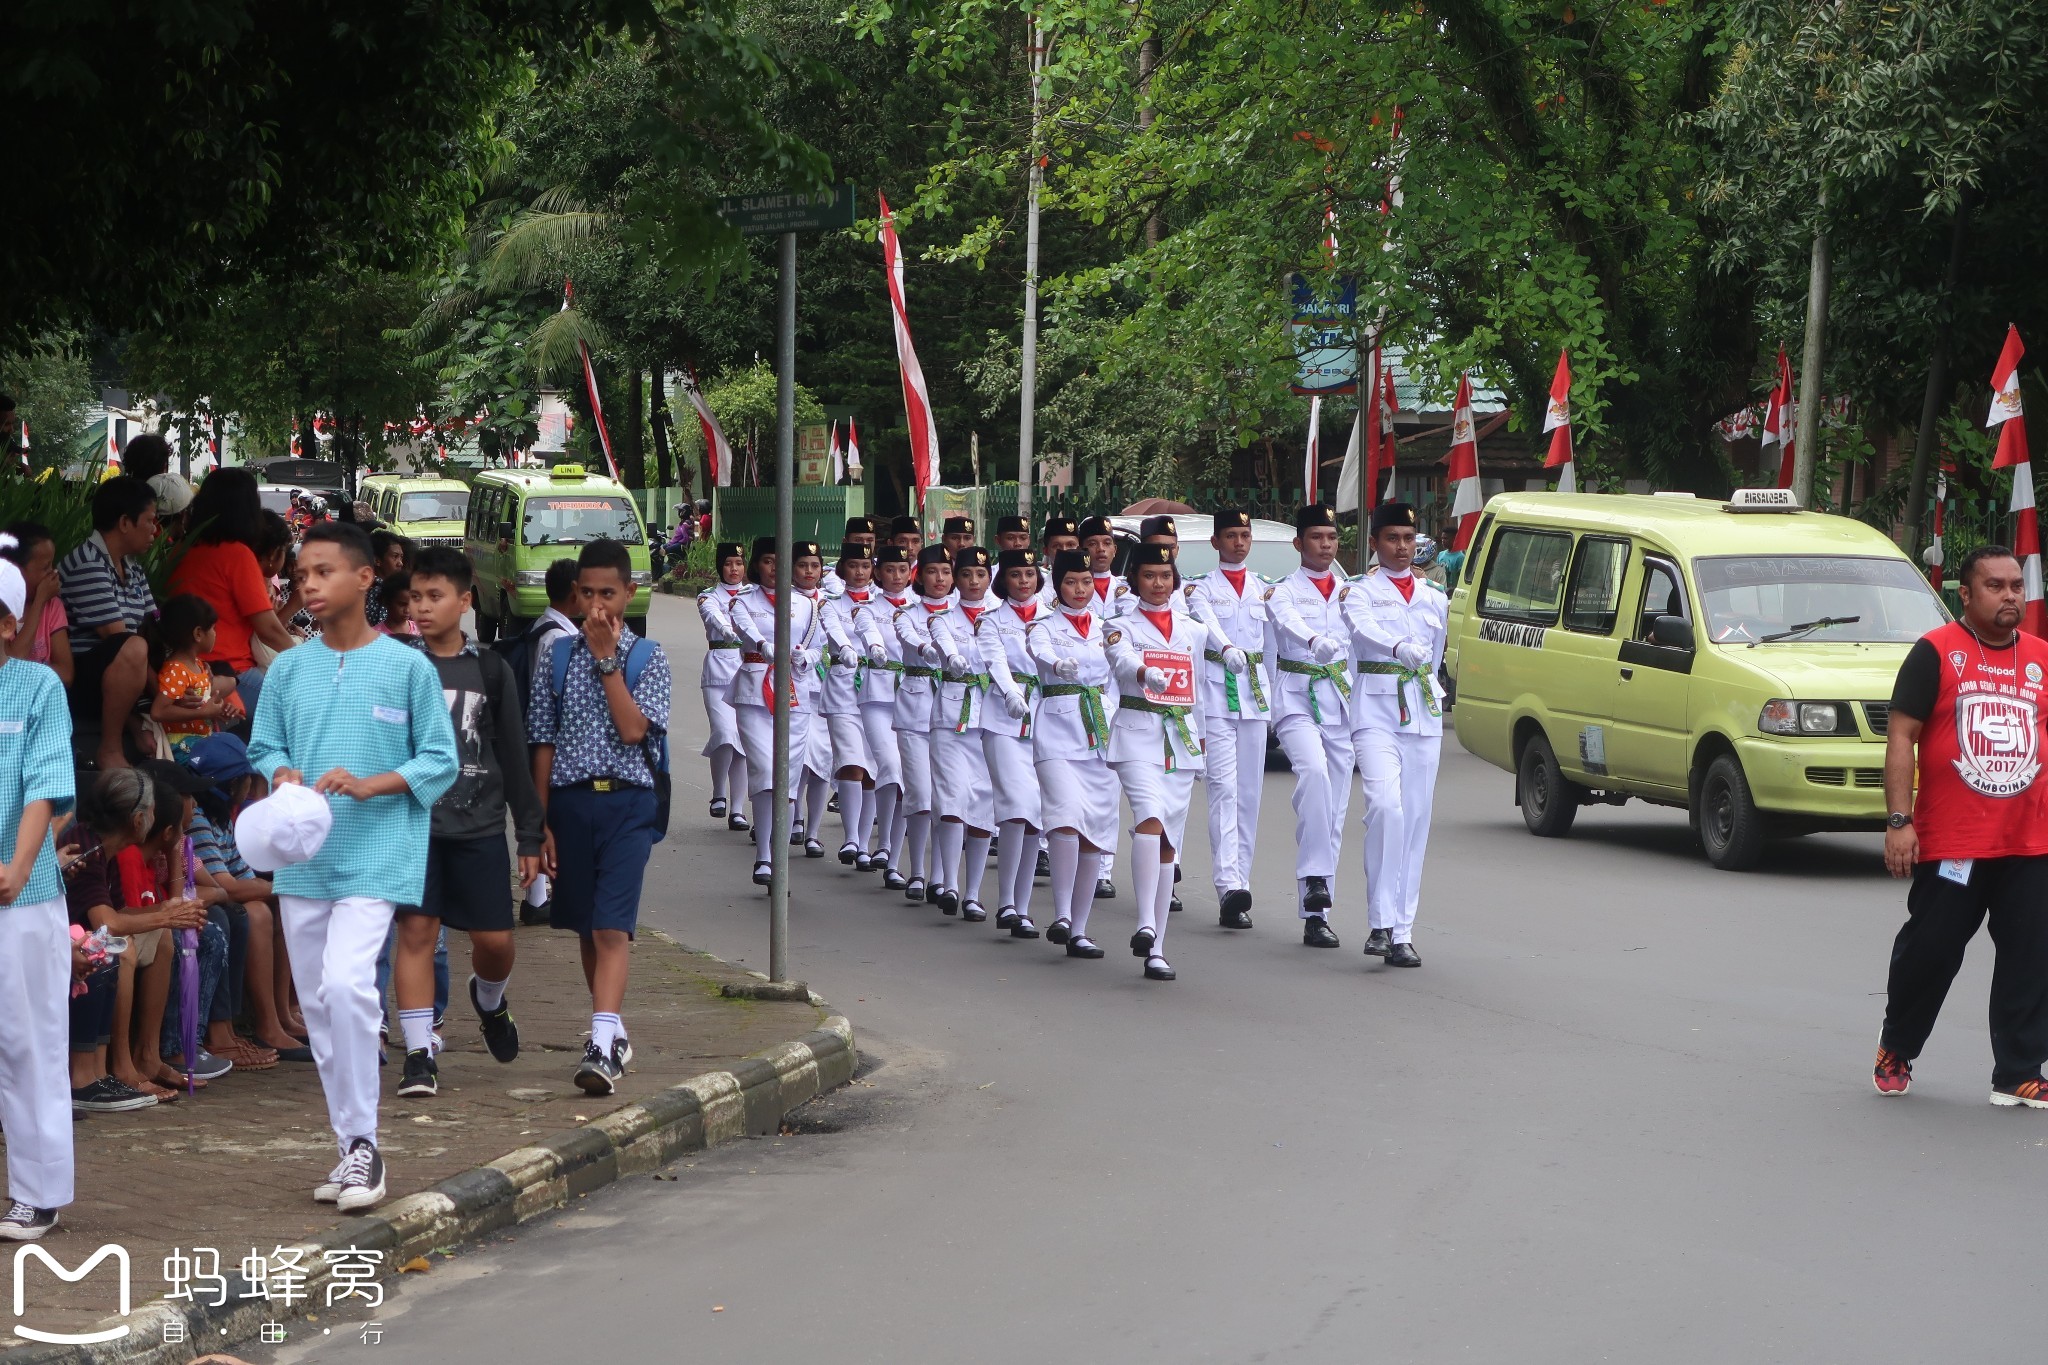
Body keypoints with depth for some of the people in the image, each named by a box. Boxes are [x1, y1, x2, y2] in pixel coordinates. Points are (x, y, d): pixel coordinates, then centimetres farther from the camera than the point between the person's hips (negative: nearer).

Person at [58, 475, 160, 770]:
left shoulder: (133, 570, 14)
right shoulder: (88, 564, -17)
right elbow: (117, 638, -22)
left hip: (120, 678, 9)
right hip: (78, 681, -9)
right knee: (134, 649, -39)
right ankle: (110, 748, -24)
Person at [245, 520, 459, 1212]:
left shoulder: (407, 667, -4)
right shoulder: (288, 668, 6)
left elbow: (440, 761, -1)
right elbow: (264, 746, 14)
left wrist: (368, 786, -15)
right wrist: (284, 776, -9)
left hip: (375, 856, -5)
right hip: (301, 862, 5)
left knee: (345, 981, -23)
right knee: (318, 1002, 9)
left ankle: (363, 1145, -11)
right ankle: (354, 1149, 21)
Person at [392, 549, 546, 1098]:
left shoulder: (491, 670, 6)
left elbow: (514, 757, 10)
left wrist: (530, 836, 8)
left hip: (479, 825, 2)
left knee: (495, 939, 3)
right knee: (417, 931, -8)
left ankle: (488, 998, 37)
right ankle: (420, 1056, -1)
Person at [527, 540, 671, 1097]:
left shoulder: (647, 657, 1)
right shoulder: (560, 657, 8)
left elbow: (632, 729, -13)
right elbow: (545, 743, 9)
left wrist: (607, 658, -12)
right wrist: (542, 823, 6)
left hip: (626, 803, -4)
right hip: (571, 801, 4)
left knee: (612, 928, -15)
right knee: (587, 929, 13)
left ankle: (601, 1048, -24)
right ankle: (614, 1034, 27)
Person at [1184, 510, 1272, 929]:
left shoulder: (1263, 589, 16)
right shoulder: (1202, 588, 2)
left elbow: (1272, 645, 17)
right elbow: (1207, 624, -19)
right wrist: (1227, 650, -39)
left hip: (1255, 692, 5)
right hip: (1216, 692, -5)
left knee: (1250, 792, 4)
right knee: (1224, 788, -15)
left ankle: (1239, 882, 9)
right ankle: (1230, 887, -25)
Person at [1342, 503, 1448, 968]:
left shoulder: (1435, 599, 17)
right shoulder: (1360, 592, 2)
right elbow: (1365, 629, -21)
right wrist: (1399, 648, -38)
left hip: (1423, 717, 4)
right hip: (1376, 714, -4)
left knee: (1416, 819, 1)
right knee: (1386, 807, -21)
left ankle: (1401, 930, 5)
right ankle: (1382, 924, -20)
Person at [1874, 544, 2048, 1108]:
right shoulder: (1936, 653, -3)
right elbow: (1901, 735, -6)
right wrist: (1899, 821, -13)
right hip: (1949, 843, -4)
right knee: (1929, 950, 6)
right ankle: (1895, 1053, 26)